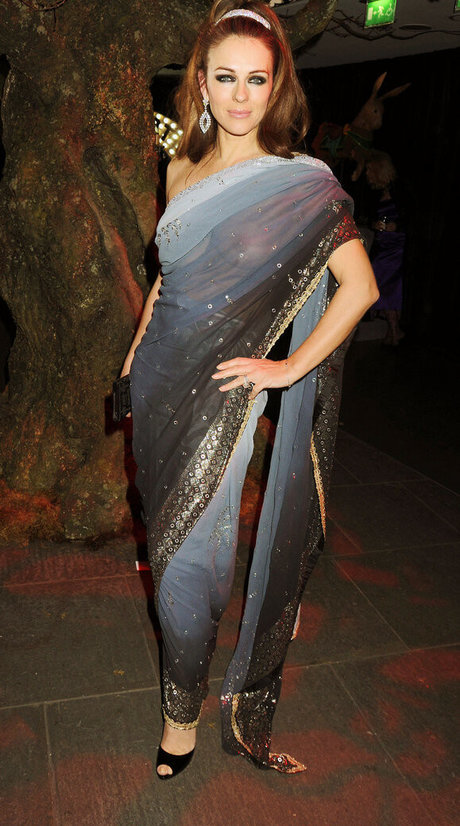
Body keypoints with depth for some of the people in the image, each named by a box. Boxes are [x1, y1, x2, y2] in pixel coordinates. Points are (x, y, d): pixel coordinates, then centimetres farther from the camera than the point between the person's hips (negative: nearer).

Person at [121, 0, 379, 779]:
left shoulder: (303, 181, -7)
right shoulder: (182, 171, 9)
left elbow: (359, 286, -11)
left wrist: (289, 368, -14)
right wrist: (139, 346, 15)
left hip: (222, 390, -5)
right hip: (160, 378, 5)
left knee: (191, 554, 1)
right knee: (167, 533, 11)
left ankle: (183, 709, 24)